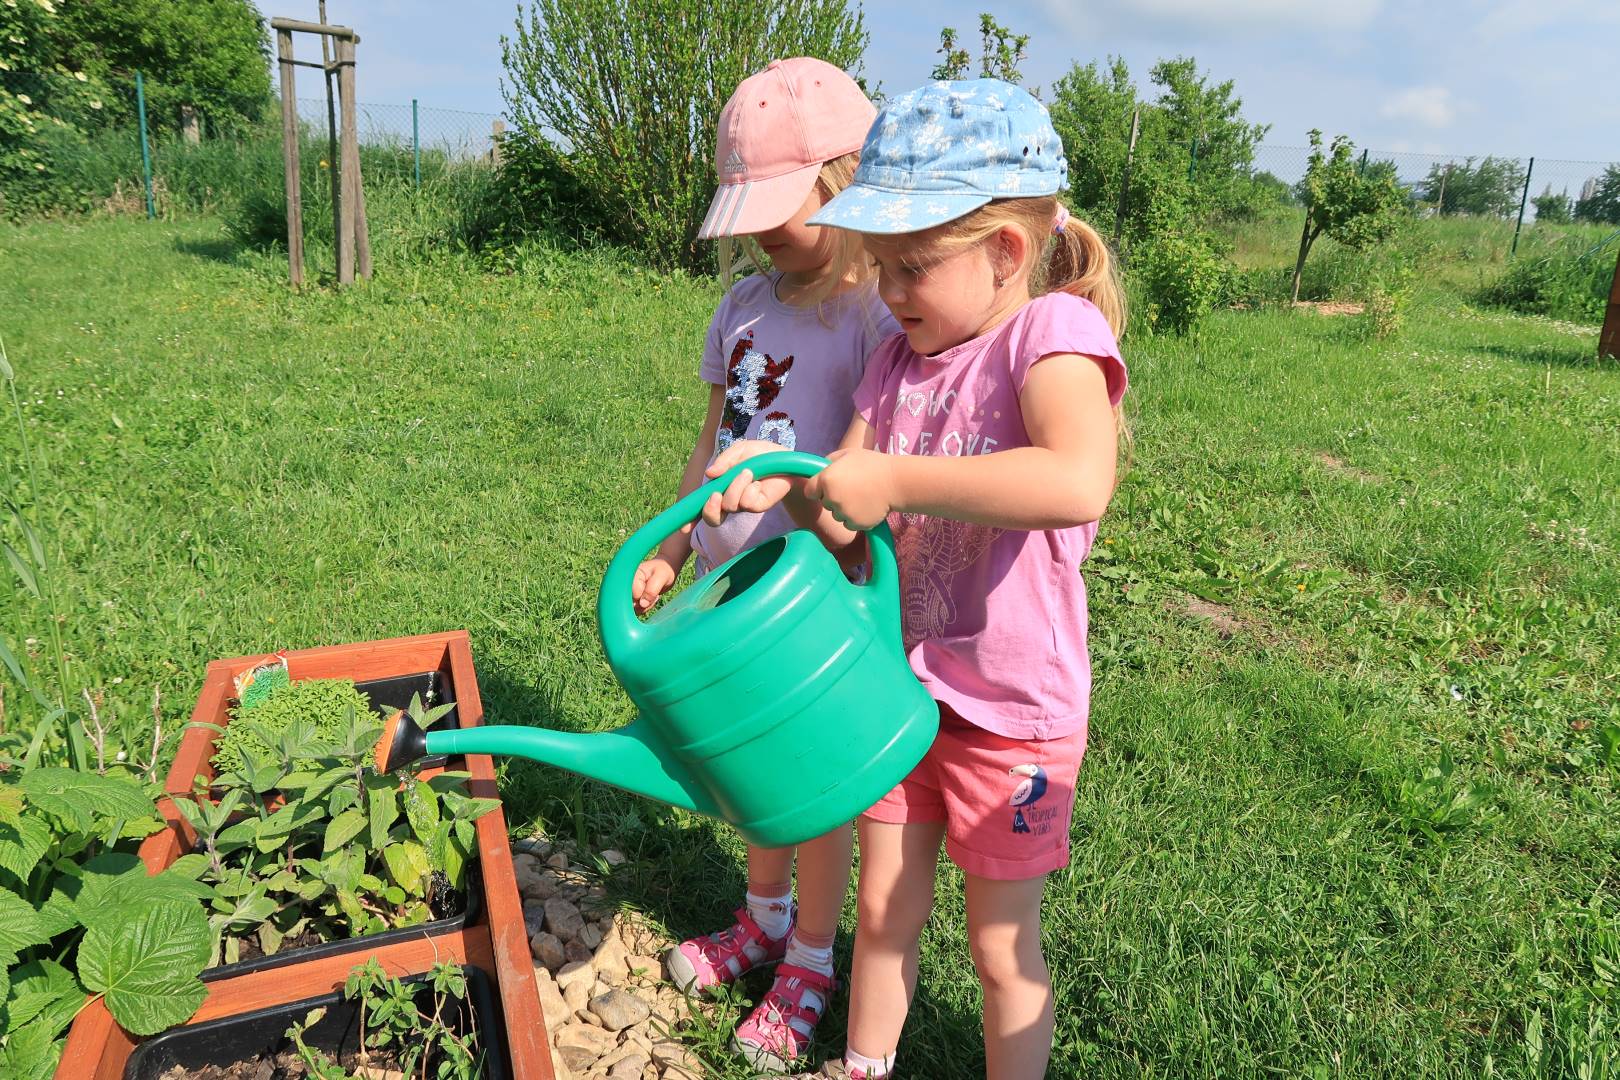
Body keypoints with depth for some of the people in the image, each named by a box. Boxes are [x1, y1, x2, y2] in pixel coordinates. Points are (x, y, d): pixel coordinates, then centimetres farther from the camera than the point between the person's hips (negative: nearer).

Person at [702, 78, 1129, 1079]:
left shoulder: (1053, 332, -19)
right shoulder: (901, 355, 3)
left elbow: (1078, 481, -38)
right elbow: (848, 498, 2)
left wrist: (893, 480, -35)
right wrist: (772, 483, -19)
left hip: (1011, 707, -6)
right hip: (899, 685, 6)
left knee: (1003, 944, 15)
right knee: (885, 910, 23)